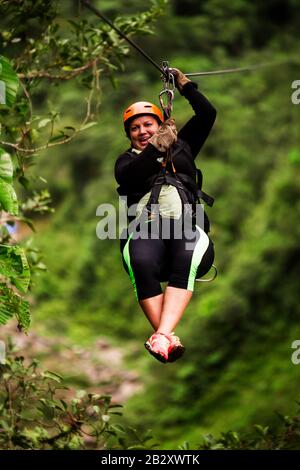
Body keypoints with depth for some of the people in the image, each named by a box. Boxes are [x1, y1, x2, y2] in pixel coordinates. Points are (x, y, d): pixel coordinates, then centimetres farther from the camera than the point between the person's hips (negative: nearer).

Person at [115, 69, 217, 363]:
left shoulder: (181, 146, 34)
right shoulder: (126, 160, 28)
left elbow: (208, 114, 29)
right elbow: (128, 176, 3)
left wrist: (185, 85, 32)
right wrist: (155, 149, -8)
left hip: (186, 223, 0)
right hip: (145, 227, 0)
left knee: (189, 256, -39)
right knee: (141, 262, -39)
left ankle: (162, 337, -54)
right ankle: (169, 338, -47)